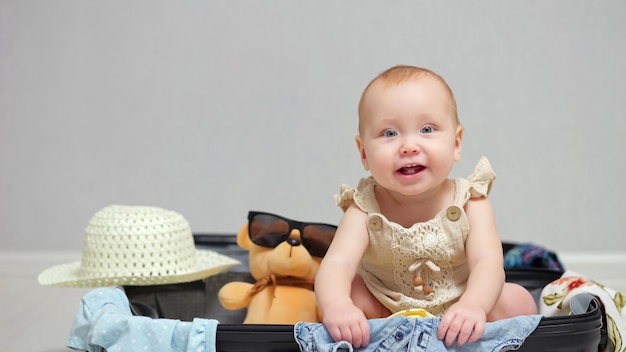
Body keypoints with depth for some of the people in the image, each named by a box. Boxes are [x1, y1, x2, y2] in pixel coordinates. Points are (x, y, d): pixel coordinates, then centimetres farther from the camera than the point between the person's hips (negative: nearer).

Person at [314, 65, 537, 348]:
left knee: (518, 301, -19)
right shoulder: (364, 211, -17)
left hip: (455, 314, 0)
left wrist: (473, 306, -51)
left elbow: (487, 263, -28)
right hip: (387, 313, 0)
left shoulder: (470, 204, -15)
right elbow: (337, 264, -30)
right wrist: (336, 306, -55)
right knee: (351, 291, -23)